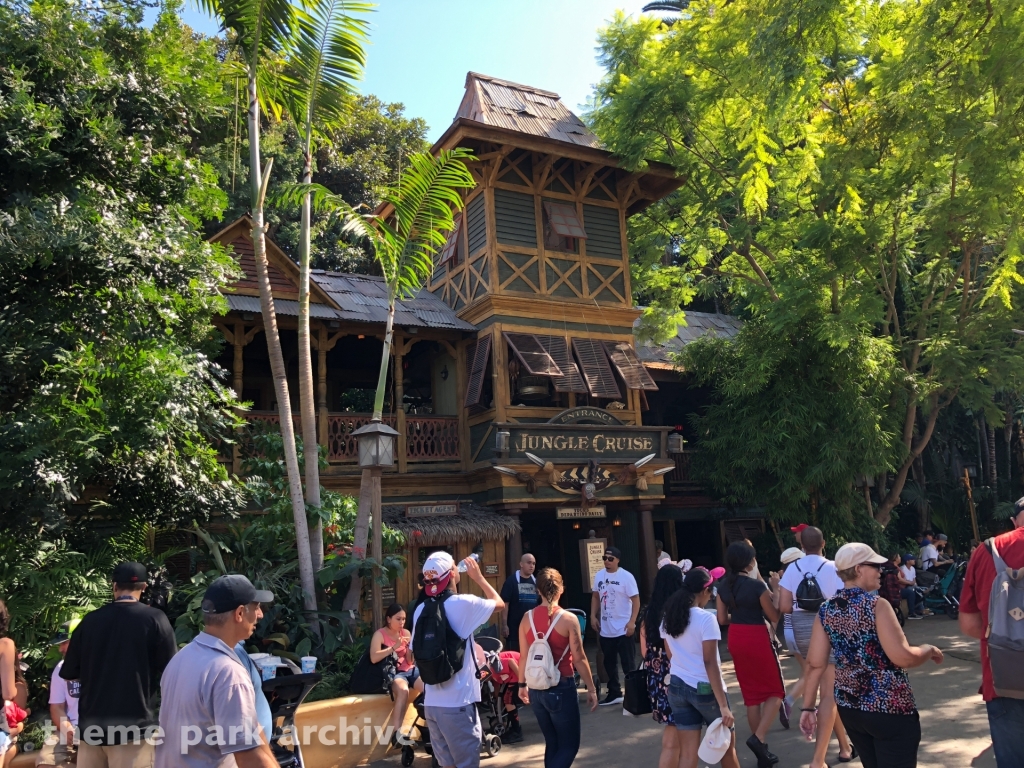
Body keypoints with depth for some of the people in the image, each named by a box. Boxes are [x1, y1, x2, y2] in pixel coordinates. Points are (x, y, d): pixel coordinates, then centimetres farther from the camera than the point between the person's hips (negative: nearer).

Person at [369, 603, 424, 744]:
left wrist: (410, 647, -10)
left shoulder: (406, 633, 8)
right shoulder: (380, 634, -3)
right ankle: (396, 733, -35)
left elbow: (410, 661, 8)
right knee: (403, 690, -38)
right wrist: (394, 647, -24)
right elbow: (374, 658, -20)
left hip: (410, 670, 4)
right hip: (393, 672, -4)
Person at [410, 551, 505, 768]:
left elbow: (414, 654, 11)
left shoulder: (420, 610, 3)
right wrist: (478, 577, 13)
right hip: (458, 703, -6)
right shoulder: (463, 604, -14)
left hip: (431, 702, 6)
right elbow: (499, 603, 3)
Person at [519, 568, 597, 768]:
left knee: (552, 743, 19)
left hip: (536, 689, 5)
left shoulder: (527, 618, -1)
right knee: (569, 745, 7)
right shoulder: (568, 619, -13)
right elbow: (579, 659, -10)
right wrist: (591, 688, 0)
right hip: (562, 688, -5)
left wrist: (522, 684, 18)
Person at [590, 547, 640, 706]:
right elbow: (595, 596, 15)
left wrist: (632, 622, -19)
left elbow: (636, 599, -13)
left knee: (628, 664, 2)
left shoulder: (626, 576, -13)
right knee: (609, 663, 16)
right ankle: (614, 693, 29)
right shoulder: (599, 575, 4)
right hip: (605, 629, 6)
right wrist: (593, 616, 6)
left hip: (623, 629, -6)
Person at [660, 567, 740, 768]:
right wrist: (723, 705, -18)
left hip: (677, 687, 6)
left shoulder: (668, 618, 4)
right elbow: (710, 663, -19)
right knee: (727, 745, 17)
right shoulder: (706, 619, -16)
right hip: (705, 689, -5)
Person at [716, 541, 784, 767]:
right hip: (757, 639, -6)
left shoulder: (723, 587, 1)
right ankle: (759, 738, -5)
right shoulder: (757, 585, -17)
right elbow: (774, 616, -7)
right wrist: (775, 589, 0)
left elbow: (722, 619, 6)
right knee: (775, 690, 12)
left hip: (736, 640, 6)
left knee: (751, 694, 15)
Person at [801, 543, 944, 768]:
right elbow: (903, 658, -20)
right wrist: (930, 650, -1)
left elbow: (816, 664, 0)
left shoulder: (826, 611, 0)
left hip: (848, 706, 6)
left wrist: (808, 707, 5)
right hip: (889, 708, -6)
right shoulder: (876, 606, -16)